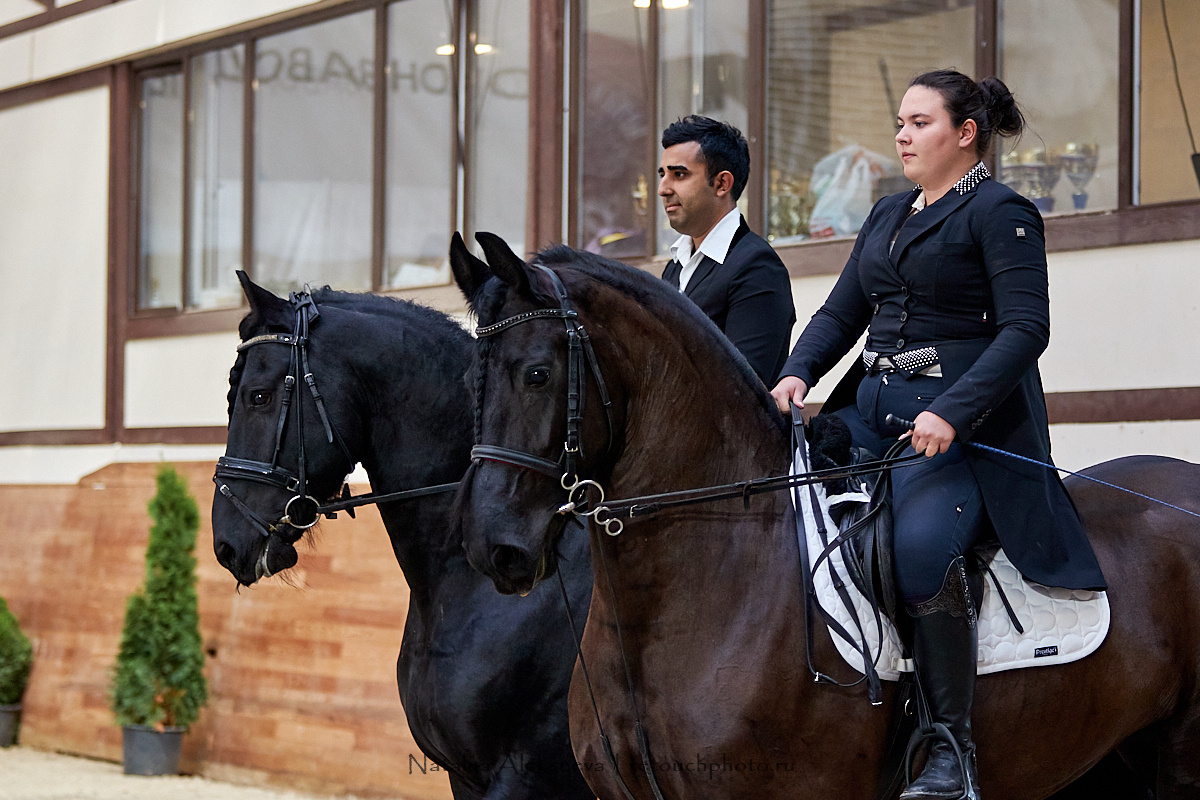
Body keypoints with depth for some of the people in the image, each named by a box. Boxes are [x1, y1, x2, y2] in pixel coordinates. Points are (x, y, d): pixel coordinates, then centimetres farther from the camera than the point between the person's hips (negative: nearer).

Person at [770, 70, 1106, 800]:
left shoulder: (1000, 212, -4)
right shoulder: (887, 217, 20)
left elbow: (1025, 328, -14)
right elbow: (843, 312, 18)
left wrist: (951, 412, -25)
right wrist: (799, 372, -3)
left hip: (965, 422, -8)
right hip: (873, 411, 8)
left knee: (921, 545, -31)